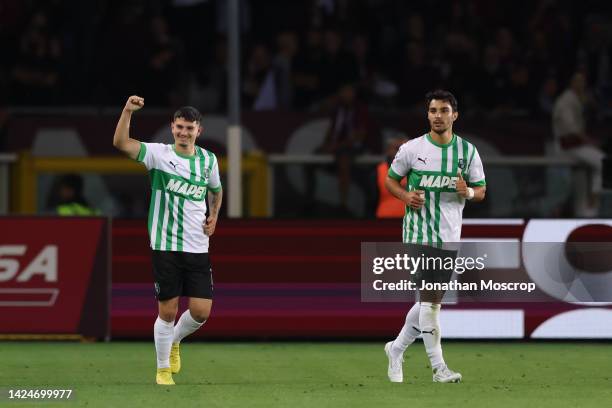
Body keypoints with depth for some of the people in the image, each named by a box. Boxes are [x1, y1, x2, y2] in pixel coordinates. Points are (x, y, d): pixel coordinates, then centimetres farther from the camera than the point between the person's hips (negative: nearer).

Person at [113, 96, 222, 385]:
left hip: (198, 247, 3)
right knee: (167, 312, 0)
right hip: (165, 245, -3)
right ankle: (163, 369, 18)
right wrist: (128, 111, -33)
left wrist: (214, 216, 10)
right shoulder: (159, 154, -5)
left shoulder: (209, 160, 6)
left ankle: (174, 342, 31)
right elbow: (121, 143, -20)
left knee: (201, 312, -1)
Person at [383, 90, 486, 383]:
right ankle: (439, 367, -8)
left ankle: (396, 349, 29)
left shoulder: (467, 151, 5)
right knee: (430, 301, -12)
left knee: (430, 301, 10)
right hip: (419, 234, -4)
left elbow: (481, 191, 11)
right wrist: (407, 196, -12)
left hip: (449, 237, 4)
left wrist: (468, 192, -13)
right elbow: (390, 180, 9)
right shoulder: (411, 149, -2)